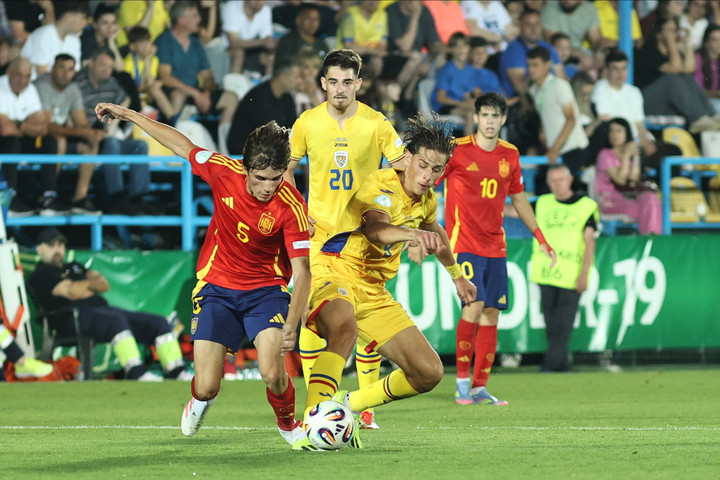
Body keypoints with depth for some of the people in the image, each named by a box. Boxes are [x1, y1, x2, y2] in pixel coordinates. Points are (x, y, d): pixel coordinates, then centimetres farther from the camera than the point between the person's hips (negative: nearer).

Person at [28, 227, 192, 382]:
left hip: (102, 308, 9)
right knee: (116, 320, -39)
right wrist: (92, 287, 10)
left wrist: (87, 284, -2)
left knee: (158, 322, -3)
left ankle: (177, 371, -15)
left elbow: (104, 285, 18)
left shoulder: (74, 267, 31)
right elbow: (71, 292, -9)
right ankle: (136, 371, -50)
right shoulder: (40, 275, 6)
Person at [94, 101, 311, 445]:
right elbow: (183, 146, 4)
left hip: (266, 291, -2)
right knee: (207, 386, -7)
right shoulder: (224, 172, -15)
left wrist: (291, 326, -32)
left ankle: (288, 423, 12)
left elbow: (302, 271, -20)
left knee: (272, 373, -23)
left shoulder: (291, 206, -21)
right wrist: (128, 115, 10)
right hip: (216, 288, 2)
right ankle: (200, 400, 34)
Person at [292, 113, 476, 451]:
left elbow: (434, 230, 34)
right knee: (345, 329, -43)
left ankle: (348, 404, 18)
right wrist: (413, 235, -62)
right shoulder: (381, 185, -18)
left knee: (429, 373, 1)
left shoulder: (426, 200, 8)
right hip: (335, 274, -8)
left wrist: (456, 275, 45)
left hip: (374, 292, 8)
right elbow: (375, 228, -41)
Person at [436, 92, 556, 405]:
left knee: (491, 313, 1)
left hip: (495, 247, 5)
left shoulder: (510, 155, 9)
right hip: (464, 244, -5)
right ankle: (462, 381, -7)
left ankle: (480, 387, 6)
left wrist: (540, 238, 21)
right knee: (474, 306, -18)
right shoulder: (457, 150, -7)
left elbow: (519, 198, 22)